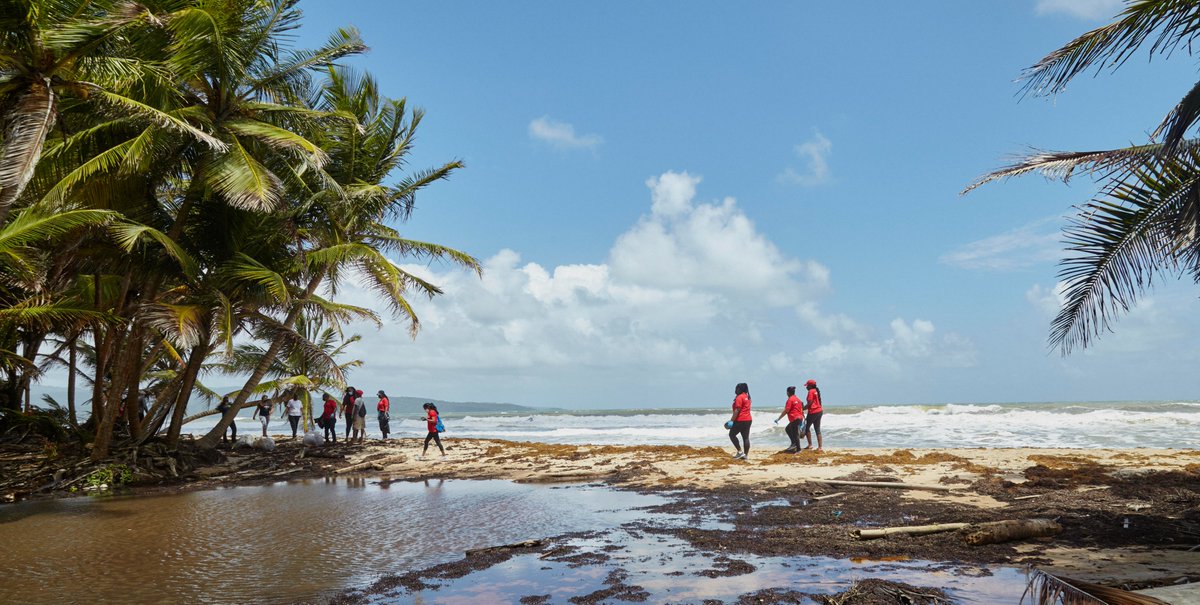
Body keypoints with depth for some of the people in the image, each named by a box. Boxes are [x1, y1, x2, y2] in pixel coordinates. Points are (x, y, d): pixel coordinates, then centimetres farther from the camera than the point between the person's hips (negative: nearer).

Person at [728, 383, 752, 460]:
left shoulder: (739, 397, -13)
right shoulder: (747, 397, 16)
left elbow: (737, 410, -18)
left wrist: (732, 420, -16)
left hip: (740, 420, -9)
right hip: (748, 419, 9)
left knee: (732, 434, 2)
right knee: (746, 437, 7)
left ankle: (740, 451, -4)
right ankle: (746, 455, 7)